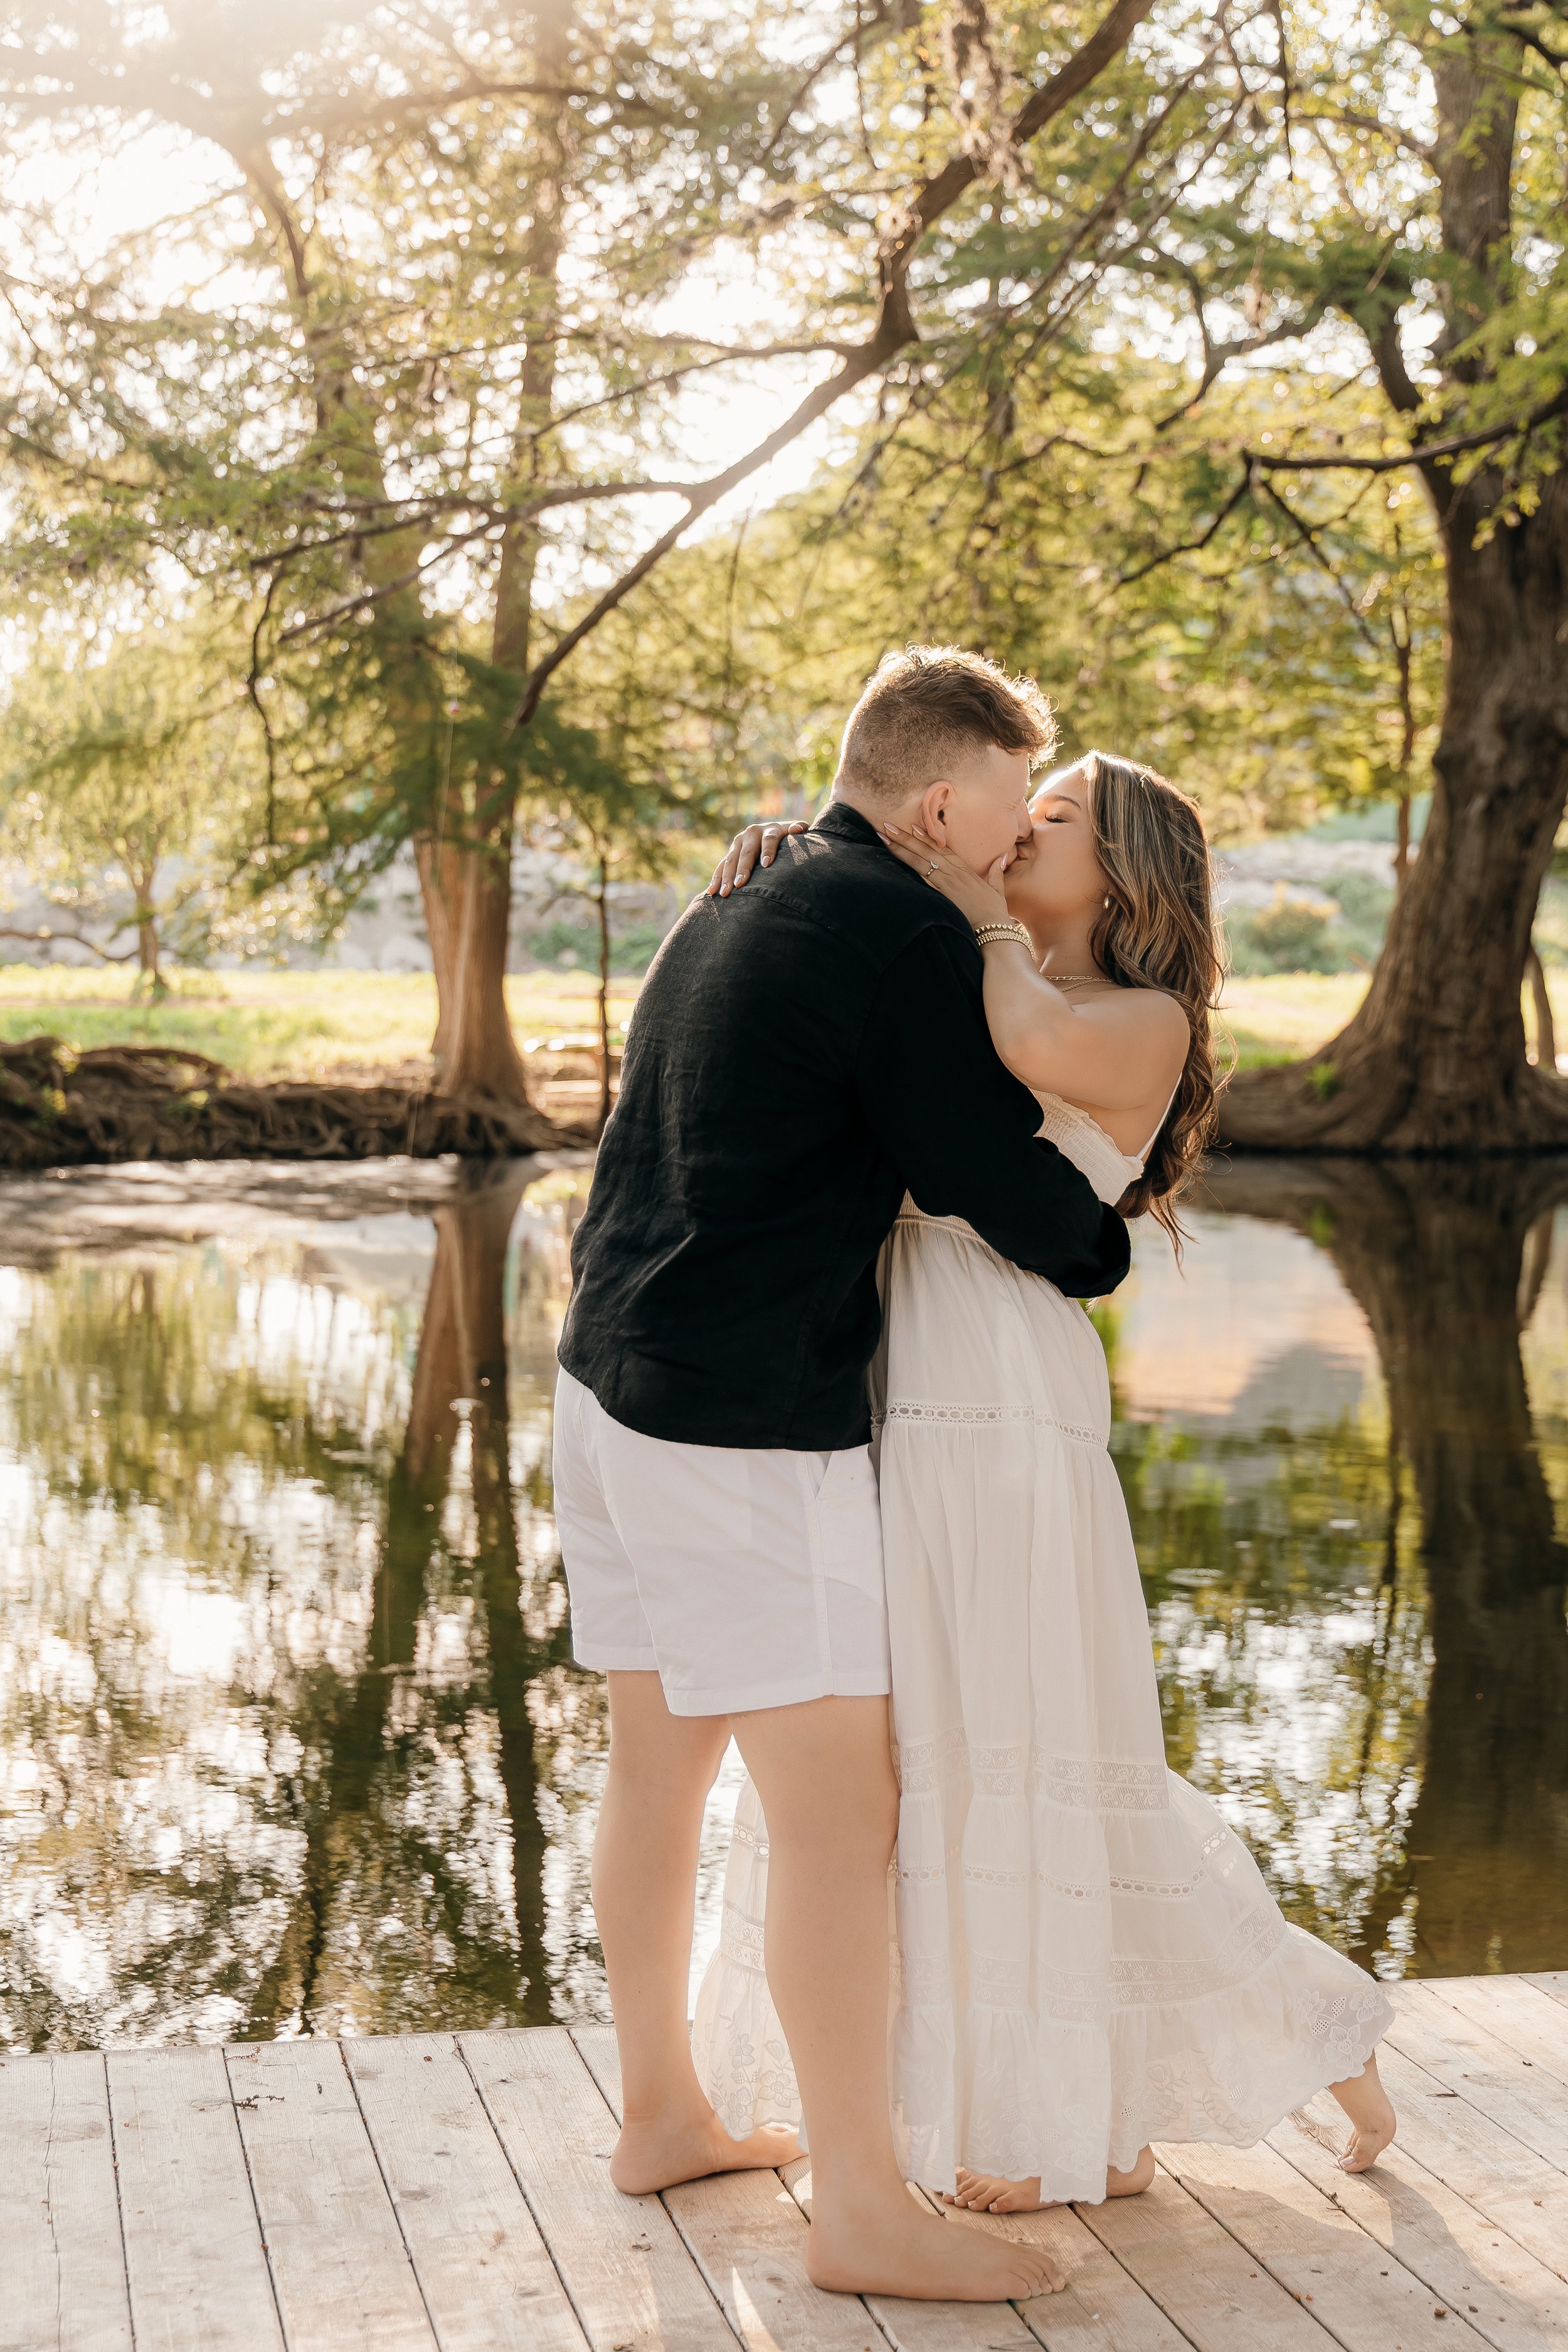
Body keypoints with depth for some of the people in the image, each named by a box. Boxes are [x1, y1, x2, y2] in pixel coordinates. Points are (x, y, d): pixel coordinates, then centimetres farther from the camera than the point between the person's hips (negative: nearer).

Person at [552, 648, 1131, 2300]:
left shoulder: (737, 907, 15)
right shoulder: (905, 937, -13)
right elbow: (995, 1177, -11)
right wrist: (1102, 1249, 11)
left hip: (613, 1374, 10)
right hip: (745, 1417, -10)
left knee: (658, 1763, 17)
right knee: (840, 1806, -4)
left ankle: (661, 2116, 30)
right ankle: (863, 2211, 3)